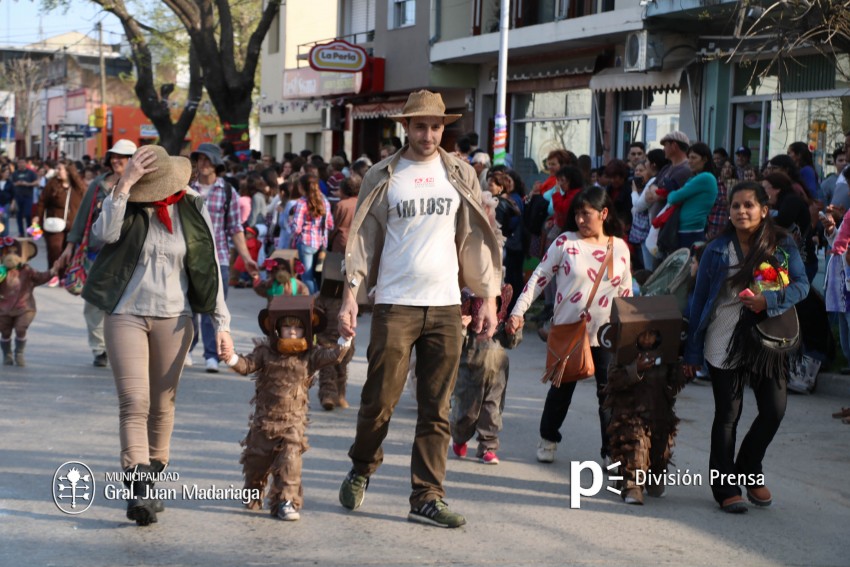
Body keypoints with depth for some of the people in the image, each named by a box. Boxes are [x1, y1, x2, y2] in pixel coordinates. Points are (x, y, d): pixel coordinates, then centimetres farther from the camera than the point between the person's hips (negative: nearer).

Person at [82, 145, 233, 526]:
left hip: (173, 318, 2)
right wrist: (124, 184, -24)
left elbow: (210, 270, 4)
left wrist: (221, 323, 1)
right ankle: (138, 487, -18)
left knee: (162, 403, 9)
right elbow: (105, 233, -22)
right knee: (134, 402, -12)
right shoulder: (130, 207, -1)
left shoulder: (193, 212, 1)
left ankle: (151, 479, 24)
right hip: (126, 315, -2)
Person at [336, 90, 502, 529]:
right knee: (380, 400, 0)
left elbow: (476, 238, 9)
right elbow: (363, 237, 3)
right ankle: (361, 469, 26)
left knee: (436, 409, 3)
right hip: (395, 303, -2)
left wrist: (488, 299, 4)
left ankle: (427, 498, 8)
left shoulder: (461, 175, 8)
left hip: (445, 305, 2)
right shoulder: (383, 177, 3)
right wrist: (350, 294, -6)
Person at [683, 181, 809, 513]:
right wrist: (692, 352, 1)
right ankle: (726, 487, 14)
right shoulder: (717, 250, -1)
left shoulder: (782, 245, 1)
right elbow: (700, 300, 2)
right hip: (725, 345, -1)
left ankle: (749, 472, 24)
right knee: (727, 416, 4)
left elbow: (802, 284, -5)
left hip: (767, 340, 1)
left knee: (774, 409, -1)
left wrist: (769, 300, -25)